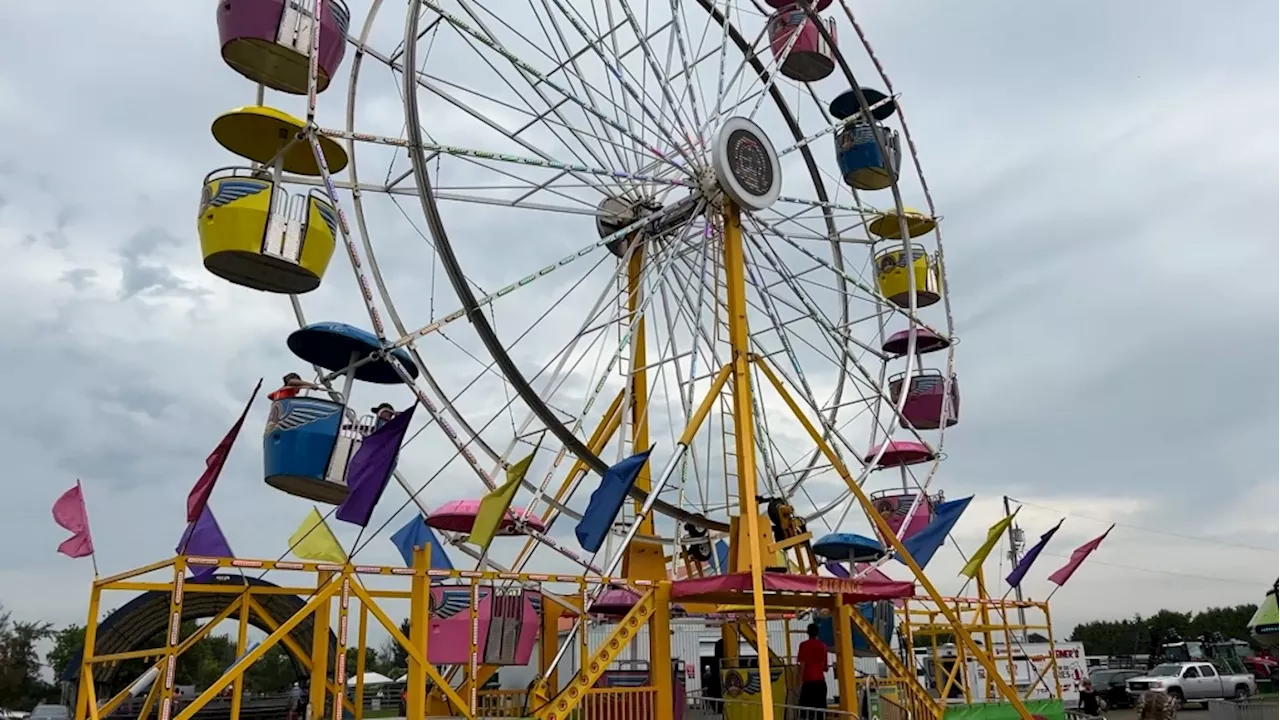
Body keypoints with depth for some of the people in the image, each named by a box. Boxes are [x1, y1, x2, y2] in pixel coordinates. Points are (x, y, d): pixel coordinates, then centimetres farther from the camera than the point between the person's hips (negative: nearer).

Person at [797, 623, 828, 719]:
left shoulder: (804, 645, -4)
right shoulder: (823, 645, 11)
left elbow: (802, 665, -10)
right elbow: (825, 667, 17)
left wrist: (800, 681, -7)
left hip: (809, 681, -5)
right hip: (821, 681, 5)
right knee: (820, 710, 8)